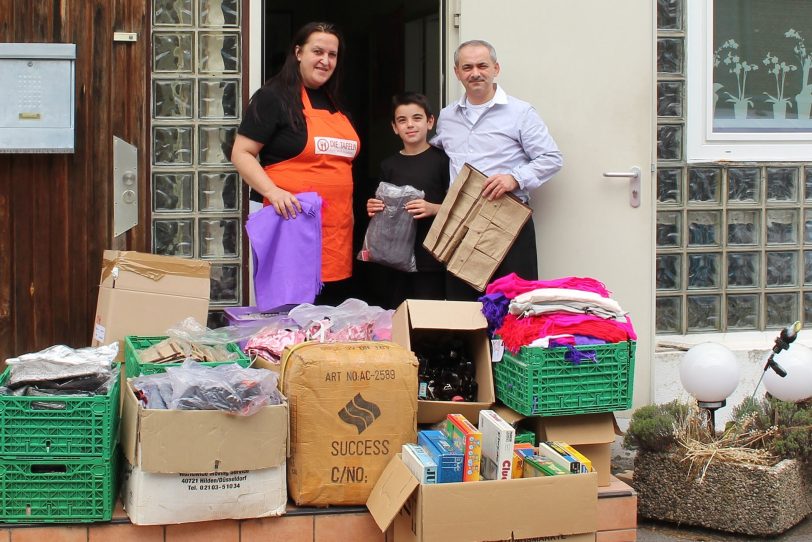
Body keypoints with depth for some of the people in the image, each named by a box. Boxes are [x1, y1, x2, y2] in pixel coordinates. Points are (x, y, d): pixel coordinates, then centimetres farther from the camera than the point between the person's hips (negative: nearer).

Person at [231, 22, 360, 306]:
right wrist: (272, 191, -21)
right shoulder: (274, 97, -3)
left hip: (337, 233, 7)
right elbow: (241, 154, -7)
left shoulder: (335, 104, 19)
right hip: (294, 221, -7)